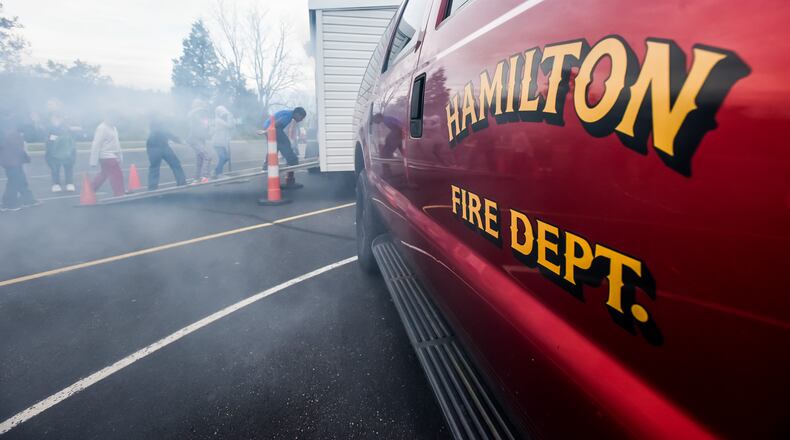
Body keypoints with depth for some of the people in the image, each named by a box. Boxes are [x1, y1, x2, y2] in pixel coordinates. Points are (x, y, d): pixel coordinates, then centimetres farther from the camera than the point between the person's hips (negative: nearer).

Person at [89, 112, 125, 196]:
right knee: (117, 175, -10)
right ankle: (119, 194, -5)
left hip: (112, 156, 10)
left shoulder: (113, 127, 13)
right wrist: (93, 162, -18)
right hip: (107, 156, -10)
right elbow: (96, 145, -17)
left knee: (104, 174, 18)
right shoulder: (102, 128, -15)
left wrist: (120, 156, 19)